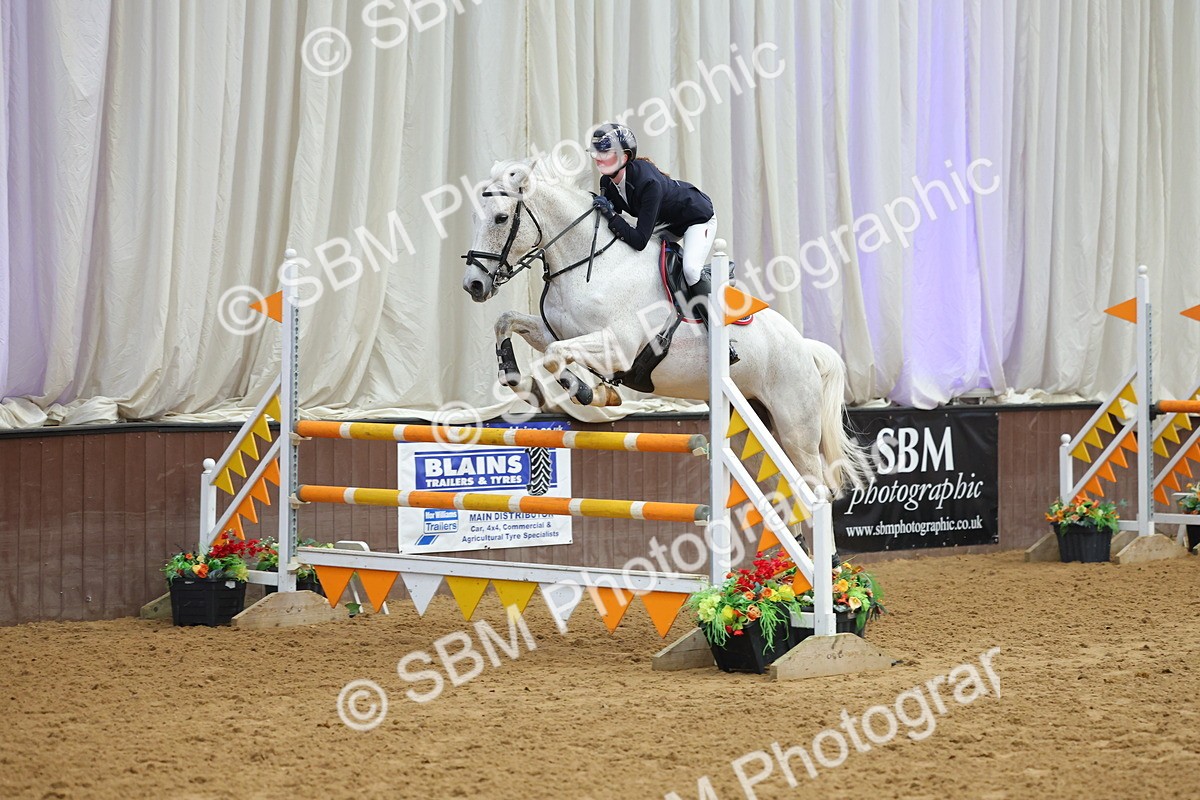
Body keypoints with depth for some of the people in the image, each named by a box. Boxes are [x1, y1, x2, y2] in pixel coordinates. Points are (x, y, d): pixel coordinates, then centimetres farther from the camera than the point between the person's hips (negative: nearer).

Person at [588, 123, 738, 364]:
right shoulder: (608, 181, -16)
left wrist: (610, 214, -41)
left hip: (697, 217, -9)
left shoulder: (648, 182, -40)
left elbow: (639, 240, -41)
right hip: (665, 222, 9)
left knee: (691, 269, -30)